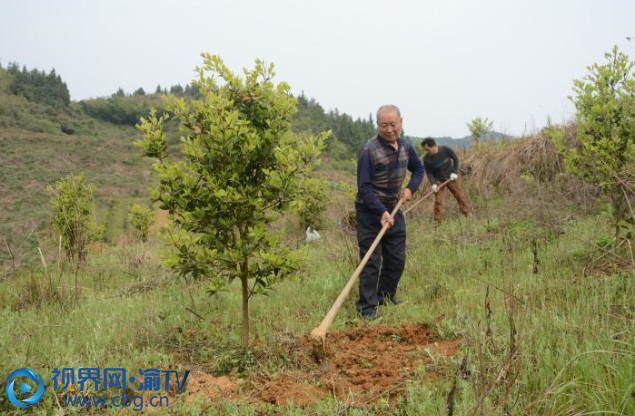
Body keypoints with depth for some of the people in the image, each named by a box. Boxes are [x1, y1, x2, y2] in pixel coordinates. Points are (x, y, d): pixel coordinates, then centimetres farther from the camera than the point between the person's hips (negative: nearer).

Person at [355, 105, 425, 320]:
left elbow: (418, 169, 19)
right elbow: (364, 188, -21)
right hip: (370, 213, -7)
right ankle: (367, 307, 4)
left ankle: (386, 296, 31)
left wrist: (411, 188, 0)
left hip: (394, 210, 7)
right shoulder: (369, 151, -18)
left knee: (397, 258, 14)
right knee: (371, 261, -4)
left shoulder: (406, 146, 3)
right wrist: (382, 212, -29)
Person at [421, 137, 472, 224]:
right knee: (438, 201, -7)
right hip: (438, 180, -1)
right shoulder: (426, 159, -17)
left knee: (460, 196, 5)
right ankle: (437, 222, 2)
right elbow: (428, 172, -6)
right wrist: (433, 183, -20)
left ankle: (468, 214, 20)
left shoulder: (445, 150, -18)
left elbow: (455, 159, -3)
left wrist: (454, 172, -10)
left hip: (450, 177, 1)